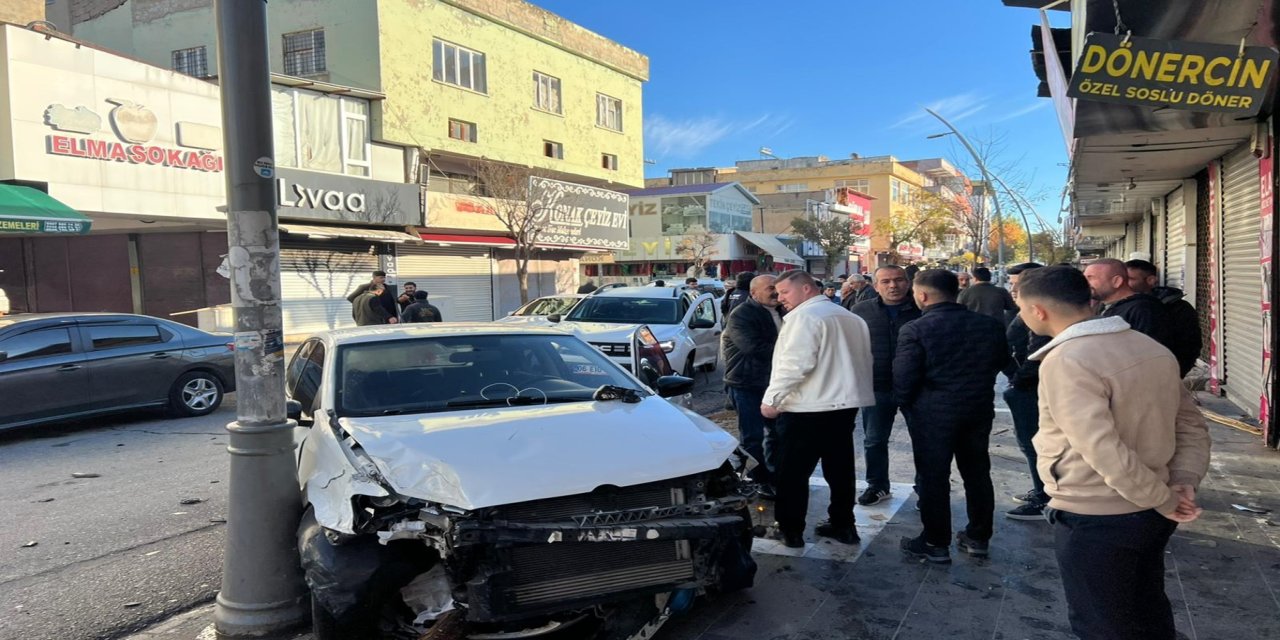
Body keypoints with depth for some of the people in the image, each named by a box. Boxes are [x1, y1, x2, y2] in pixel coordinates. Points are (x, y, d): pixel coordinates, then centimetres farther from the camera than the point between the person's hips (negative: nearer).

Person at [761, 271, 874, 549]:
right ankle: (843, 525, 23)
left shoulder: (804, 316, -12)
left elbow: (795, 363, -21)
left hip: (809, 407, -9)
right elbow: (863, 359, 20)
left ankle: (790, 530, 7)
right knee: (840, 468, 15)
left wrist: (772, 399, -16)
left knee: (794, 472, 1)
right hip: (844, 402, 9)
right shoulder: (849, 317, 16)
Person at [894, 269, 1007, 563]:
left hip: (932, 412, -5)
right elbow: (1001, 362, 12)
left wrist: (904, 405, 3)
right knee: (977, 473, 17)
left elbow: (903, 379, -15)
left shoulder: (914, 330, -17)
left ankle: (936, 543, 15)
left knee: (933, 477, 7)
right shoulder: (991, 325, -1)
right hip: (980, 408, 5)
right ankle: (978, 537, 29)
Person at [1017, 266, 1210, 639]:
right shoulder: (1153, 348, 4)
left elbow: (1104, 451, -30)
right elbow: (1192, 425, 9)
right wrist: (1184, 483, -2)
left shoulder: (1065, 362, -24)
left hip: (1095, 520, -8)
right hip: (1149, 513, 8)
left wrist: (1163, 499, -17)